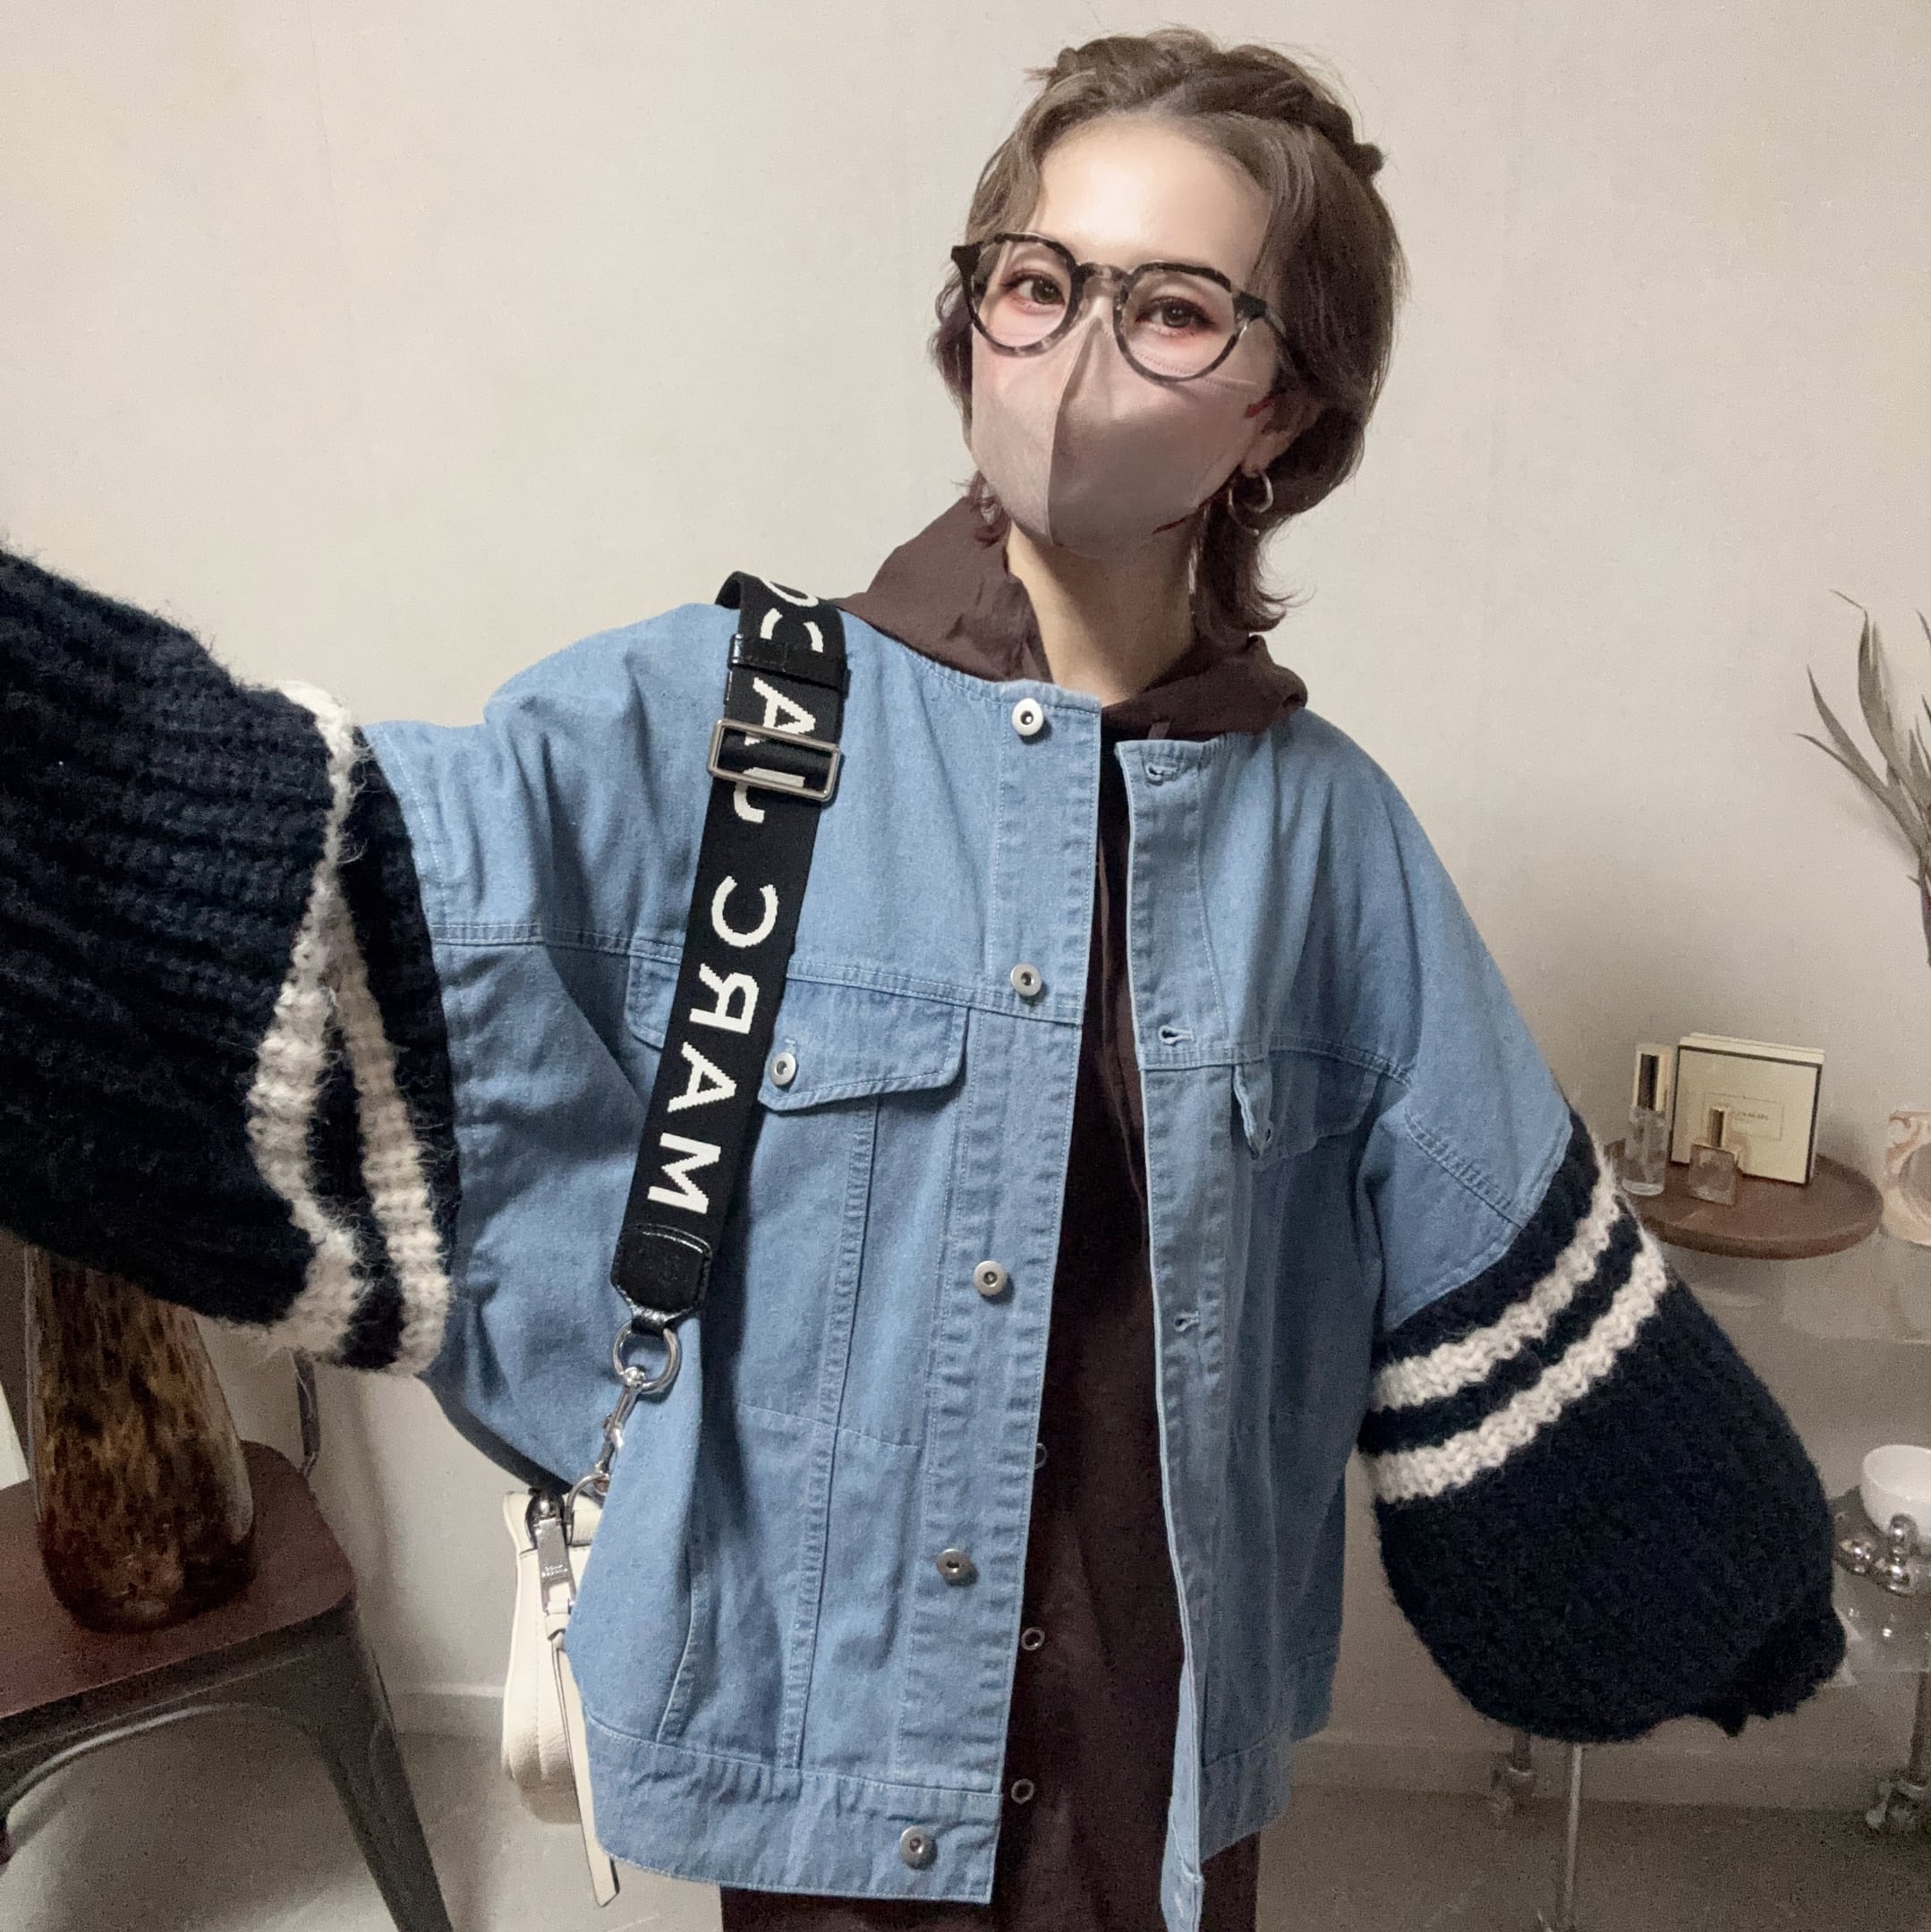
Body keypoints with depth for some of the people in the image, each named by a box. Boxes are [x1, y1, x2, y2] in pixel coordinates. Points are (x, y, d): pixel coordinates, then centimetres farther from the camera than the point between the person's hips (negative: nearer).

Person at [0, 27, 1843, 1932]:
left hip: (1174, 1724, 3)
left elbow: (1503, 1282, 3)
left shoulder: (1326, 826, -5)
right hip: (818, 1717, -2)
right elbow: (338, 895, -22)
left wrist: (1730, 1595, 12)